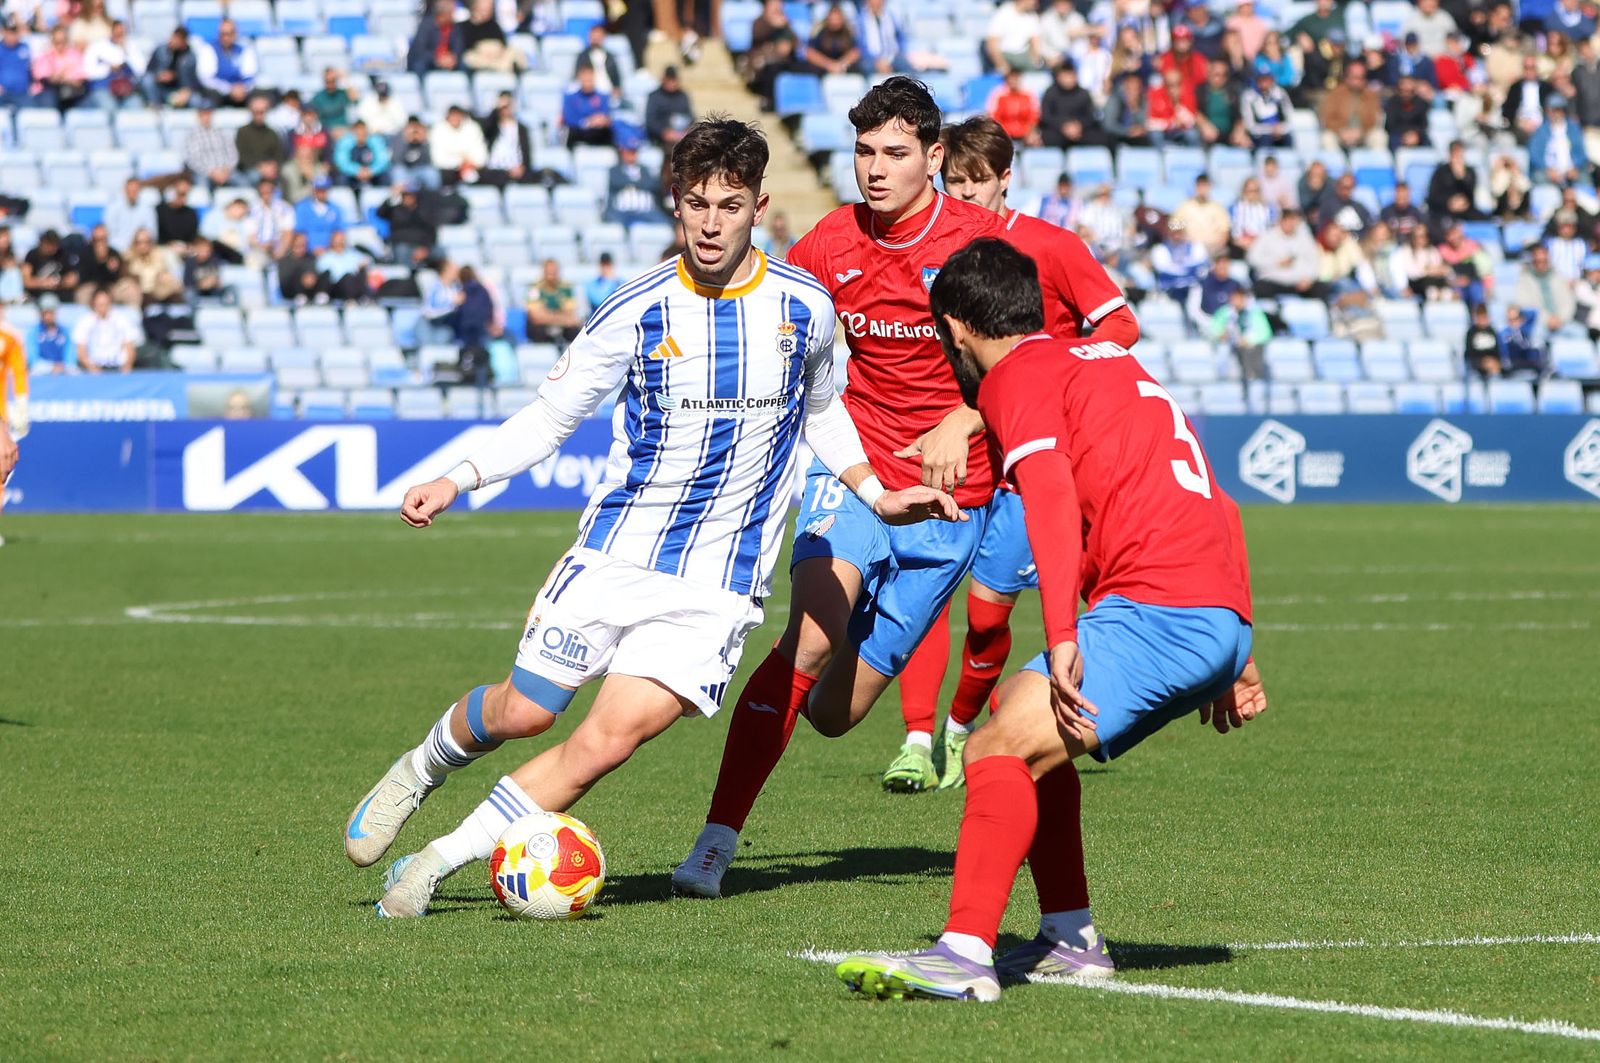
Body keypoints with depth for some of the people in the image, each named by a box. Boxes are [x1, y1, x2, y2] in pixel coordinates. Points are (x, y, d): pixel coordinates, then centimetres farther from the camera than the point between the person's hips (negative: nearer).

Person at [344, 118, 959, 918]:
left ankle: (438, 863, -4)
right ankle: (423, 768, 37)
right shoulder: (637, 313, -6)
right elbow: (549, 417, 2)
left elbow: (820, 410, 19)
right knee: (522, 712, 2)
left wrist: (878, 496, 12)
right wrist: (455, 482, -10)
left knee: (608, 741, -14)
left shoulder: (804, 307, -2)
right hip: (615, 551, 0)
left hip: (717, 583, 0)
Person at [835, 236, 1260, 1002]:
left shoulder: (1018, 375, 2)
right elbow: (1218, 508, 31)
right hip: (1223, 621, 9)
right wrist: (1234, 660, 33)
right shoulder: (1115, 365, 29)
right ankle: (1071, 940, 23)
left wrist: (1063, 640, -26)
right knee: (1028, 732, 24)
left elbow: (1052, 494, -18)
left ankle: (964, 954, -30)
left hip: (1157, 608, -9)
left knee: (999, 749, -16)